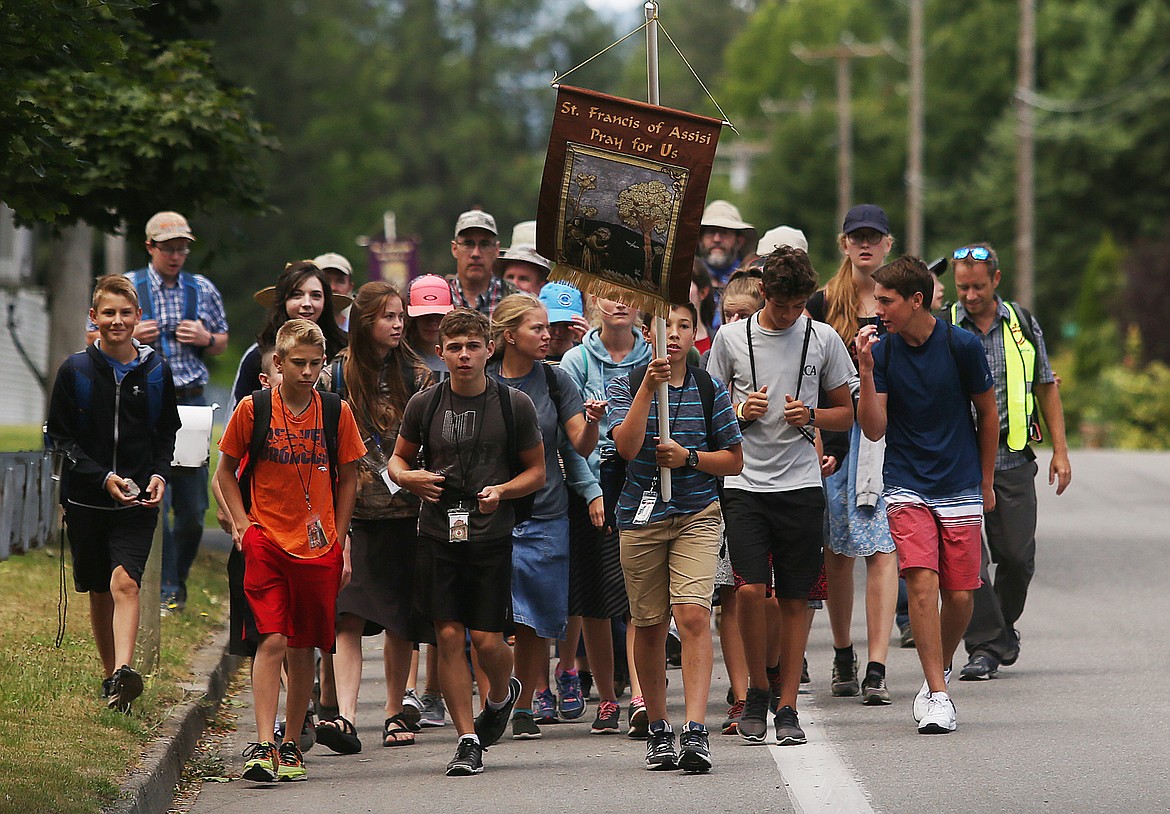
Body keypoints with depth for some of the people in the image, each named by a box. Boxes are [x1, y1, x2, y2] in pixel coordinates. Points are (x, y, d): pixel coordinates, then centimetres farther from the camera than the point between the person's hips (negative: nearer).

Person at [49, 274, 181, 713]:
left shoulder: (156, 370, 4)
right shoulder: (75, 370, -1)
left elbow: (167, 432, 15)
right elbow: (60, 435, 0)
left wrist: (159, 474, -4)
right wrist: (103, 478, -11)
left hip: (138, 499, -1)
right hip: (86, 497, 1)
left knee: (125, 581, -19)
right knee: (99, 591, 10)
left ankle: (124, 671, -32)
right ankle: (110, 677, 22)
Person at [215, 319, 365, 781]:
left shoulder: (336, 412, 3)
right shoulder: (253, 409, -2)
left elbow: (348, 479, 13)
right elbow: (225, 471, 9)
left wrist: (340, 542, 10)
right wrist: (243, 524, -2)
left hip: (318, 547, 2)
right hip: (267, 543, -2)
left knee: (303, 649, 8)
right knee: (272, 642, -13)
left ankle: (291, 744, 19)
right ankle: (263, 746, -17)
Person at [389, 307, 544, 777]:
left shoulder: (514, 405, 1)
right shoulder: (424, 405, 4)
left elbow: (536, 472, 7)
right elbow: (398, 458, 16)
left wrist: (502, 491, -12)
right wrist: (408, 478, -7)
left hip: (491, 535, -1)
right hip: (438, 535, 1)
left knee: (487, 640, -4)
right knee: (449, 636, -3)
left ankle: (502, 695, 30)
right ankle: (468, 741, 4)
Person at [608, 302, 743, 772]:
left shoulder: (710, 390, 5)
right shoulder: (626, 386, 2)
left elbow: (734, 461, 9)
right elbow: (627, 446, -15)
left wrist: (688, 457, -8)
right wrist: (648, 388, -22)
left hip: (697, 515, -1)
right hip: (642, 517, 1)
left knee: (693, 615, -16)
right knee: (649, 625, 7)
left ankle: (695, 732, -22)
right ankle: (658, 731, 22)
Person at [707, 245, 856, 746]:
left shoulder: (822, 339, 5)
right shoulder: (731, 338, 4)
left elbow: (847, 414, 12)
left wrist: (810, 417, -7)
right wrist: (740, 412, -8)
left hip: (801, 485, 1)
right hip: (745, 483, -1)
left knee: (795, 598, 1)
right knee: (751, 589, -14)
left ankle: (787, 707, 9)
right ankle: (757, 690, 7)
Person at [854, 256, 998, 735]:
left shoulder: (961, 346, -7)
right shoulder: (882, 350, -4)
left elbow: (988, 414, 6)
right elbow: (874, 429, -7)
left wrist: (986, 483, 13)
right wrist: (866, 371, -19)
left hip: (961, 488, 0)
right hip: (907, 487, 0)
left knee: (960, 594, 0)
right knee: (921, 580, -17)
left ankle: (940, 669, 28)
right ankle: (937, 695, -14)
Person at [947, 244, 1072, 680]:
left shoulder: (1023, 324, 7)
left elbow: (1046, 387, 14)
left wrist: (1060, 449, 10)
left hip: (1013, 460, 2)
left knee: (1017, 554, 3)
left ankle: (1004, 625, 28)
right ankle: (984, 646, -1)